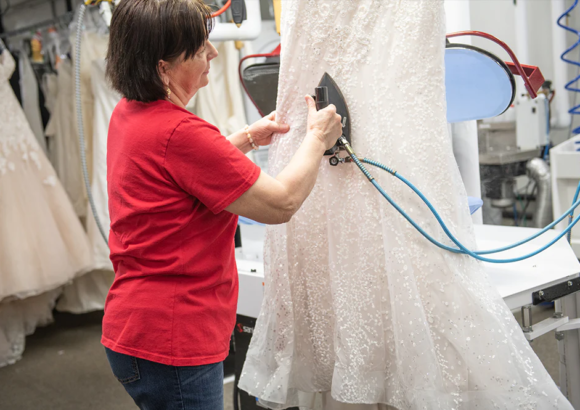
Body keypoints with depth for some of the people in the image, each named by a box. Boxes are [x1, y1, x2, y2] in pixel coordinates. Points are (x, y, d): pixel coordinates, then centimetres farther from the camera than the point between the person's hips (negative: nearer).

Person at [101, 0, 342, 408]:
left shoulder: (128, 115, 5)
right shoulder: (178, 132, -25)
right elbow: (283, 202, -19)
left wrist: (246, 139, 15)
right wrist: (317, 138, -3)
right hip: (170, 346, -10)